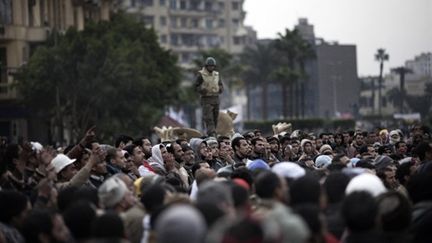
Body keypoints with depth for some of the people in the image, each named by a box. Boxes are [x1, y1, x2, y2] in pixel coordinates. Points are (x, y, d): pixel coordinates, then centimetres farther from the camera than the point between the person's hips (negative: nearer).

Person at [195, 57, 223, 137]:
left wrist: (220, 89, -2)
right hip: (206, 99, -6)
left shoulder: (216, 75, 11)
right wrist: (202, 90, -21)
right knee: (208, 118, -14)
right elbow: (196, 86, -3)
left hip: (216, 98, 6)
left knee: (215, 118, 7)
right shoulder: (201, 75, -4)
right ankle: (212, 134, -21)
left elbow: (220, 85, 20)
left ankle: (211, 134, 18)